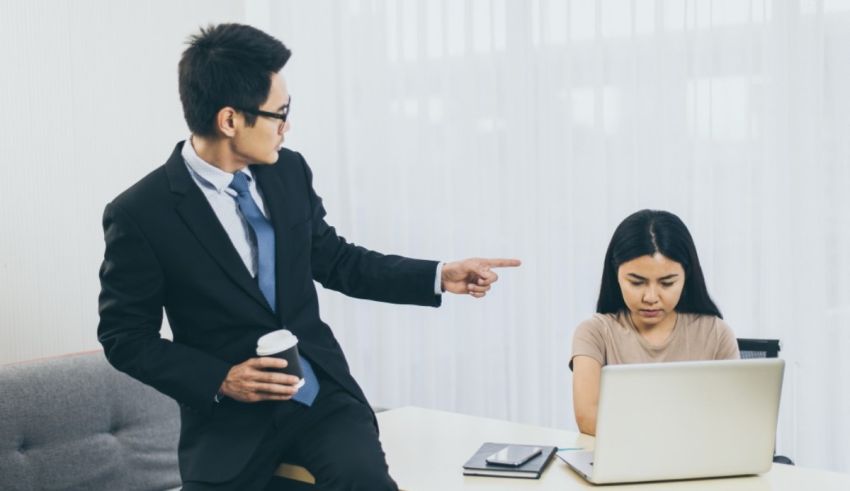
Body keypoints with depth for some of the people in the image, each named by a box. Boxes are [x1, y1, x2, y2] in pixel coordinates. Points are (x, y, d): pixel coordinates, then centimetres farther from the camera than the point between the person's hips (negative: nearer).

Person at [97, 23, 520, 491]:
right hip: (228, 416, -2)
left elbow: (336, 262, 12)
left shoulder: (289, 171, 0)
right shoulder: (139, 214, -13)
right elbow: (125, 337, -6)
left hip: (322, 391, 3)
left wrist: (439, 276, 5)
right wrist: (220, 380, -16)